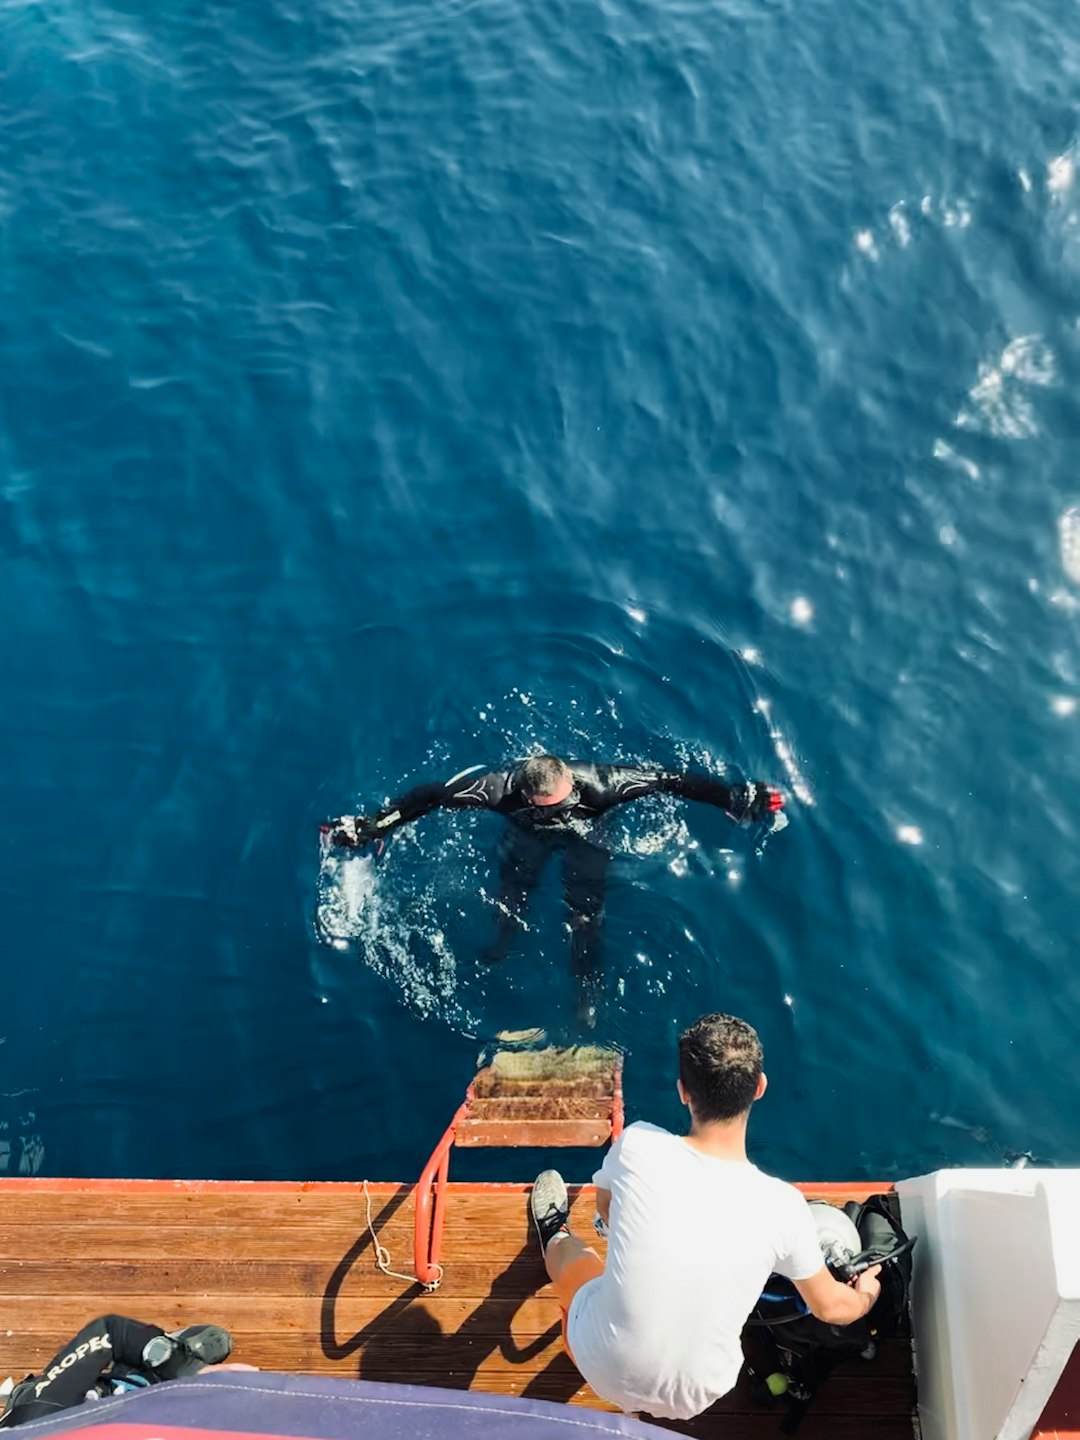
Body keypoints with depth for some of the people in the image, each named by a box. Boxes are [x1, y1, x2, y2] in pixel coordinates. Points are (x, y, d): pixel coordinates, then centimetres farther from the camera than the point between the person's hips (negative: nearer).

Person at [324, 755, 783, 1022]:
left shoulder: (598, 783, -47)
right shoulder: (501, 787, -44)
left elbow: (670, 779, -40)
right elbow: (431, 795, -33)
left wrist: (735, 797, -43)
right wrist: (367, 827, -32)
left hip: (585, 836, -1)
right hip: (528, 834, 1)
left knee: (585, 918, -2)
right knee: (510, 899, 15)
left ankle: (587, 993, 22)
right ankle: (501, 948, 49)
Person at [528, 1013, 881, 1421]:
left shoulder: (637, 1145, -24)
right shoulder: (783, 1206, -22)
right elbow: (830, 1307, -2)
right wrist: (864, 1296, 21)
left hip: (604, 1370, -1)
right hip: (695, 1399, 1)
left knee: (565, 1245, 29)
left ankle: (552, 1238, 61)